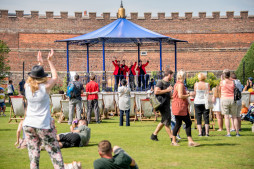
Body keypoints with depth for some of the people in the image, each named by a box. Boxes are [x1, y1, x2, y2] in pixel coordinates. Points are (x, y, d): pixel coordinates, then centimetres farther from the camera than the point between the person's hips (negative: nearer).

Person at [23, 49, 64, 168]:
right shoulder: (45, 87, -10)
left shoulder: (27, 87, 0)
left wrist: (40, 63, 30)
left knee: (33, 153, 5)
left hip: (28, 125, 4)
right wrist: (50, 61, 16)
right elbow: (55, 77, 9)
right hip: (44, 125, -4)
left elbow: (34, 78, 22)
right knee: (55, 152, 2)